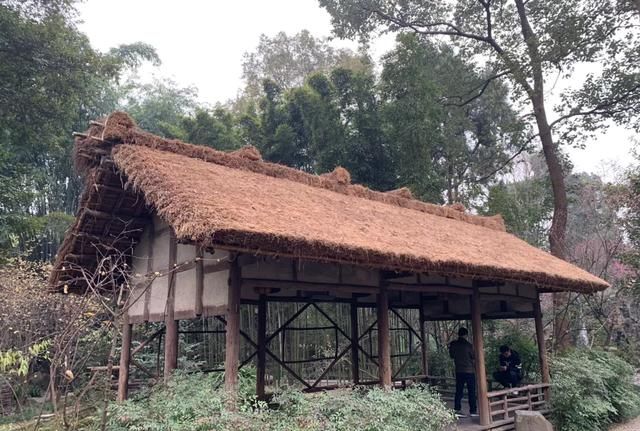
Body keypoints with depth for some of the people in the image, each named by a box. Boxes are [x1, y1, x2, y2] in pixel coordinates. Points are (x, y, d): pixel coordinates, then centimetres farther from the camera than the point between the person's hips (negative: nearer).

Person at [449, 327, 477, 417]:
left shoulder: (453, 344, 0)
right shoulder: (468, 345, -12)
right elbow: (473, 358, -1)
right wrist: (475, 368, 15)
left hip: (458, 371, 4)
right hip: (469, 371, -4)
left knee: (458, 391, 7)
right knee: (471, 392, 6)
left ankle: (457, 409, 2)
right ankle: (473, 410, 11)